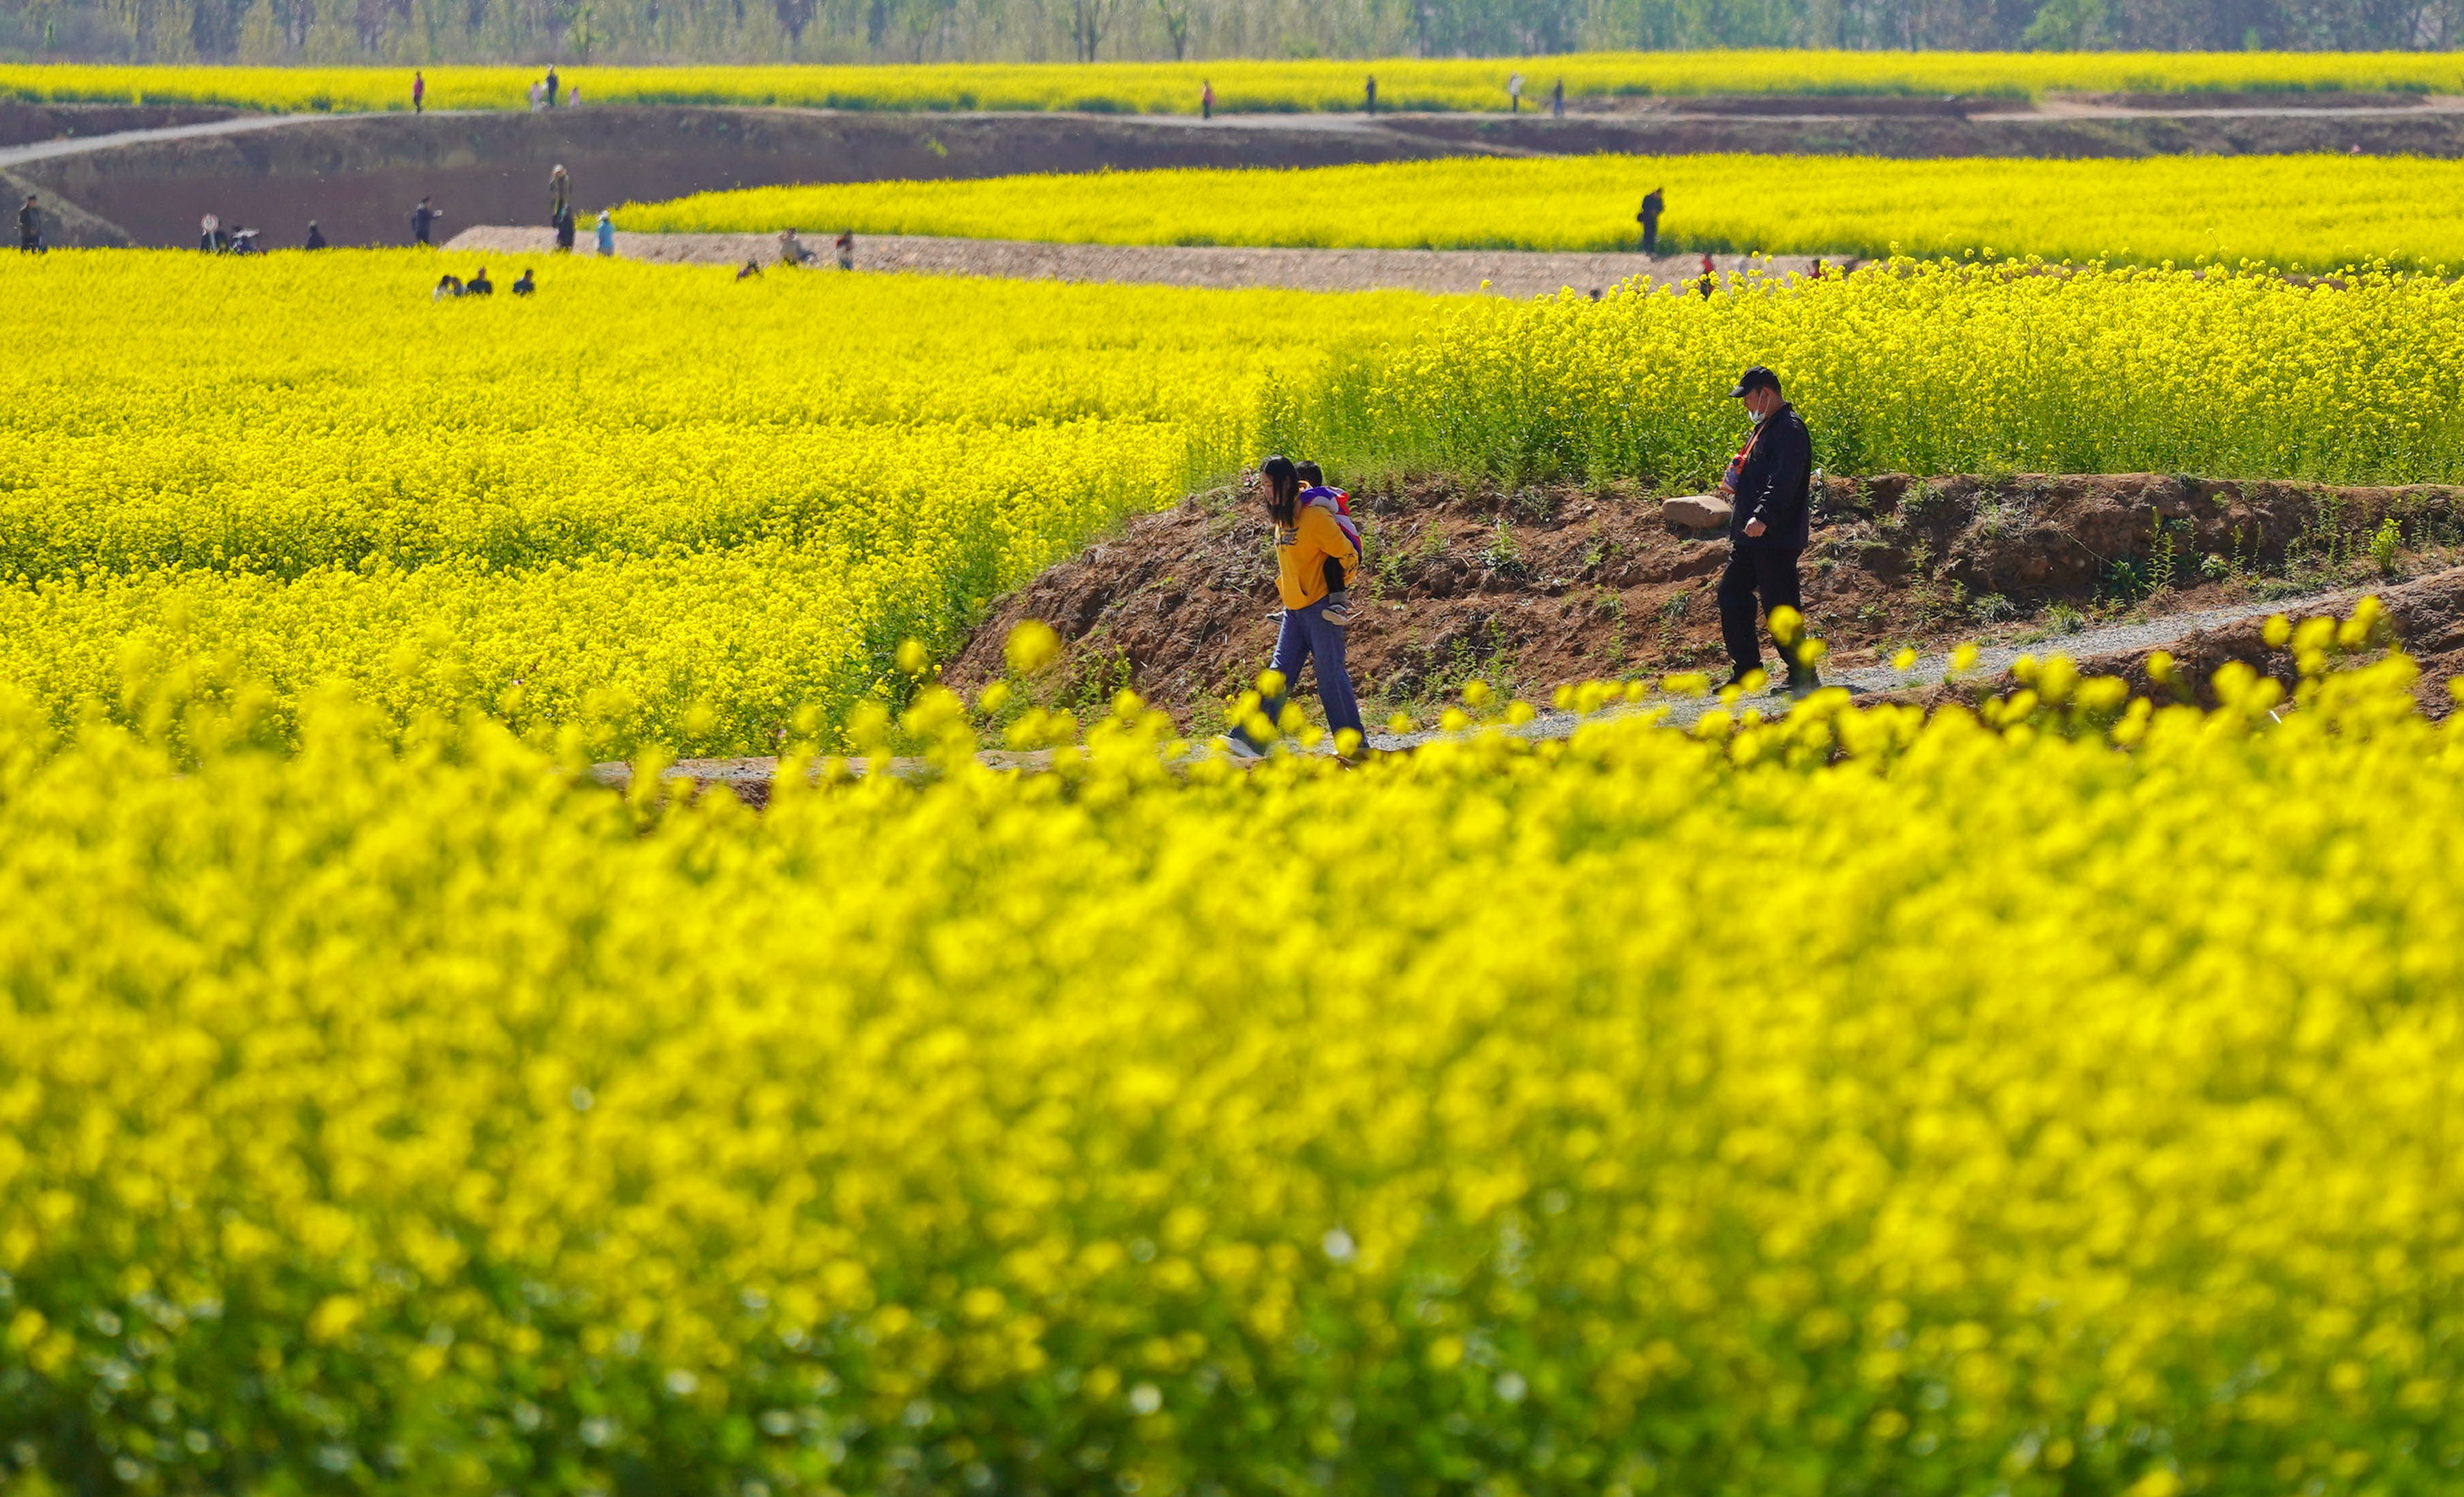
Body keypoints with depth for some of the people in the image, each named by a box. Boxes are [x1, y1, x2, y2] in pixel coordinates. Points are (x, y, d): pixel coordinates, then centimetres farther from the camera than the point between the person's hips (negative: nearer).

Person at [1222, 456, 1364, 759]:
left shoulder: (1314, 518, -16)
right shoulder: (1281, 519, 10)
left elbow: (1349, 556, -12)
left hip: (1320, 609, -8)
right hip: (1294, 610, 8)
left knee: (1330, 675, -5)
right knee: (1279, 674, 1)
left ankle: (1352, 743, 3)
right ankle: (1250, 739, -6)